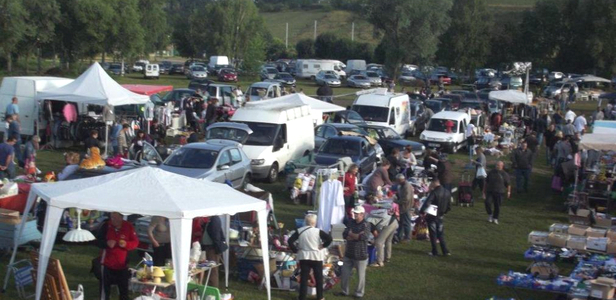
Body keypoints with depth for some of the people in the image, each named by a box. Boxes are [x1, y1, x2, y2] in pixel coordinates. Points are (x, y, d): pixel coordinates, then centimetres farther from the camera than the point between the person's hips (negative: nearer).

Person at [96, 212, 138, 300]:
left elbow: (135, 242, -1)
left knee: (124, 289, 8)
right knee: (105, 288, 5)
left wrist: (126, 244, -22)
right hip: (107, 263, 0)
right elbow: (98, 241, 0)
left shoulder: (128, 227, -5)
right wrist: (106, 243, -21)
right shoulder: (106, 226, -6)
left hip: (122, 264, 1)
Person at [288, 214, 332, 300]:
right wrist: (323, 246, -5)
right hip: (316, 257, -2)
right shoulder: (318, 231, -9)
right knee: (318, 277, 12)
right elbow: (329, 238, -17)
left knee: (304, 277, 7)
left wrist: (295, 250, 0)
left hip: (304, 257, 2)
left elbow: (290, 241, -8)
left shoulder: (299, 231, -3)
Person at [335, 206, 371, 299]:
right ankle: (344, 291, 31)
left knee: (361, 276, 6)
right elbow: (345, 235, -5)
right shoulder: (350, 223, 5)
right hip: (348, 253, 5)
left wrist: (351, 234, -12)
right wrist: (357, 236, -19)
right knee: (345, 273, 14)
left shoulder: (366, 225, -11)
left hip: (360, 255, -5)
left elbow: (363, 237, -25)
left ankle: (359, 293, 21)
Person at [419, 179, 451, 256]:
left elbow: (427, 203, -28)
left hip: (432, 216, -6)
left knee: (433, 234, 3)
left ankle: (434, 252, 6)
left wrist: (422, 211, -21)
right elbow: (449, 207, 9)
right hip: (440, 216, 6)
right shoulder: (447, 193, 3)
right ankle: (445, 251, 11)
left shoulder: (434, 192, -18)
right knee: (441, 234, 14)